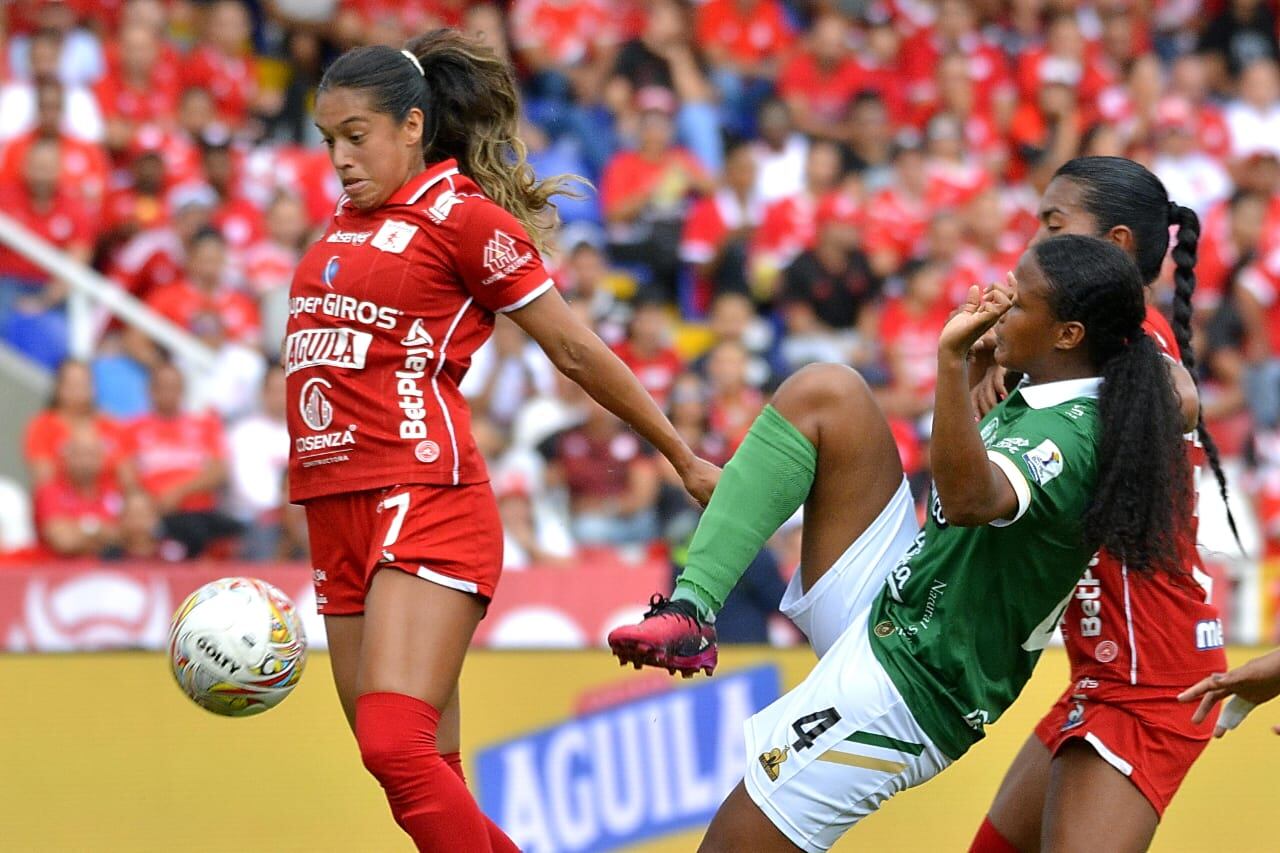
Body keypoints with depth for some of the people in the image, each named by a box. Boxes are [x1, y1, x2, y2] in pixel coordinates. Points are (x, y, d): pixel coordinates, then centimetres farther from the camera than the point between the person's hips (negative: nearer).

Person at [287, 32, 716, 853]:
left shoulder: (462, 215, -3)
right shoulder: (349, 222, 18)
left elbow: (575, 350, 1)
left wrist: (684, 458, 5)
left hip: (427, 502, -7)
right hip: (338, 511, 7)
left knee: (398, 746, -22)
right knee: (430, 777, 6)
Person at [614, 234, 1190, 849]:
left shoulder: (1071, 438, -25)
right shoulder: (1044, 397, 4)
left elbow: (970, 499, -47)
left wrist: (953, 357, -53)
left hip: (899, 698, -10)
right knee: (827, 393, -3)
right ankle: (693, 603, -10)